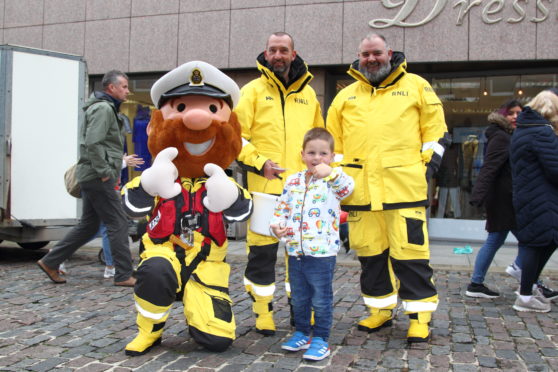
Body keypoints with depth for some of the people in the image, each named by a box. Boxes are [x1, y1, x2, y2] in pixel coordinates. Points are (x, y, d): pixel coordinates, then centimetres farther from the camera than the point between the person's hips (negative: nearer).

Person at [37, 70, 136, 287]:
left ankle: (50, 262, 22)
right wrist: (104, 172, -19)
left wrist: (112, 172, 18)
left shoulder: (108, 109, 22)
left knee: (88, 225, 15)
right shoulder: (103, 108, -11)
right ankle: (124, 275, 0)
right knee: (118, 224, -6)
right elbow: (93, 143, -22)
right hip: (97, 178, -10)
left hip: (91, 177, 10)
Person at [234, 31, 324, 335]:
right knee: (262, 250, 0)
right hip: (264, 185, -3)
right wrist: (259, 162, -13)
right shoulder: (253, 91, 5)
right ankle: (263, 311, 14)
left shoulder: (308, 93, 16)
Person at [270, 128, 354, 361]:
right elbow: (282, 207, 14)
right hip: (295, 251, 5)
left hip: (322, 252, -5)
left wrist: (331, 173, -44)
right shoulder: (293, 181, 8)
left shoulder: (332, 180, -5)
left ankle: (320, 339, 19)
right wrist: (276, 225, -3)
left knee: (321, 299, 5)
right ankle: (302, 333, 34)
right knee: (298, 298, 18)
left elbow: (348, 187, -27)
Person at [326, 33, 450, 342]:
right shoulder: (345, 96, 17)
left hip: (405, 186, -3)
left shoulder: (416, 86, 10)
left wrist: (429, 165, 0)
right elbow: (333, 142, 19)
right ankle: (381, 309, 26)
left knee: (410, 251, -4)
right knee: (369, 252, 10)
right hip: (359, 189, 4)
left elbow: (436, 130, 9)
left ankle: (420, 316, 11)